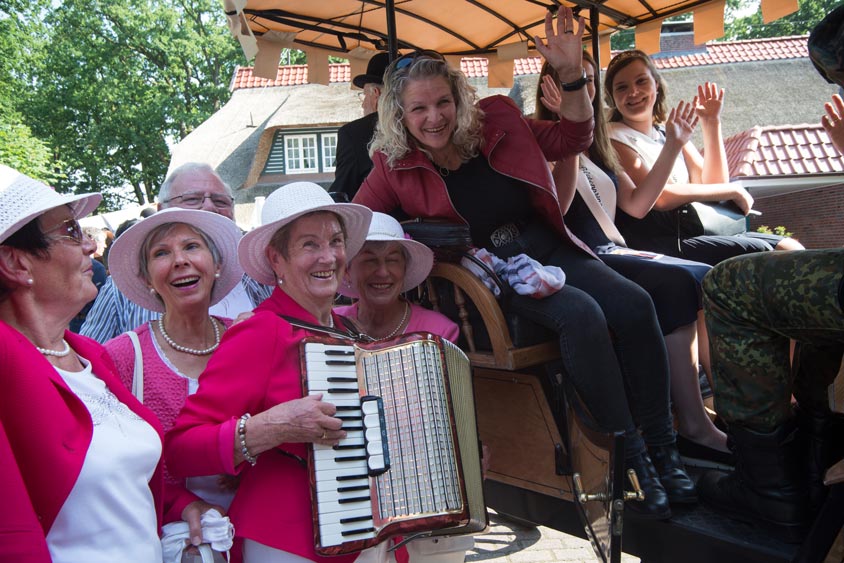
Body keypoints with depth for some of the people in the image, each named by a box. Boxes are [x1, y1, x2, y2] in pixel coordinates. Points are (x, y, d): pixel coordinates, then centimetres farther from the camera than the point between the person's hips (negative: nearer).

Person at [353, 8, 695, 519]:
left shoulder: (496, 123, 5)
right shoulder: (395, 170, -1)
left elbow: (570, 140, 14)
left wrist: (572, 75, 0)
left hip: (547, 248, 4)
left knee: (634, 304, -20)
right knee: (581, 314, -31)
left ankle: (661, 445, -6)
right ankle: (627, 456, -19)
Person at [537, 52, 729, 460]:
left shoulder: (597, 149, 24)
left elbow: (636, 205, 20)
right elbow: (556, 206, -17)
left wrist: (673, 146, 18)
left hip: (614, 253, 8)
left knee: (710, 279, -13)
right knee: (676, 284, -27)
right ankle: (694, 427, -22)